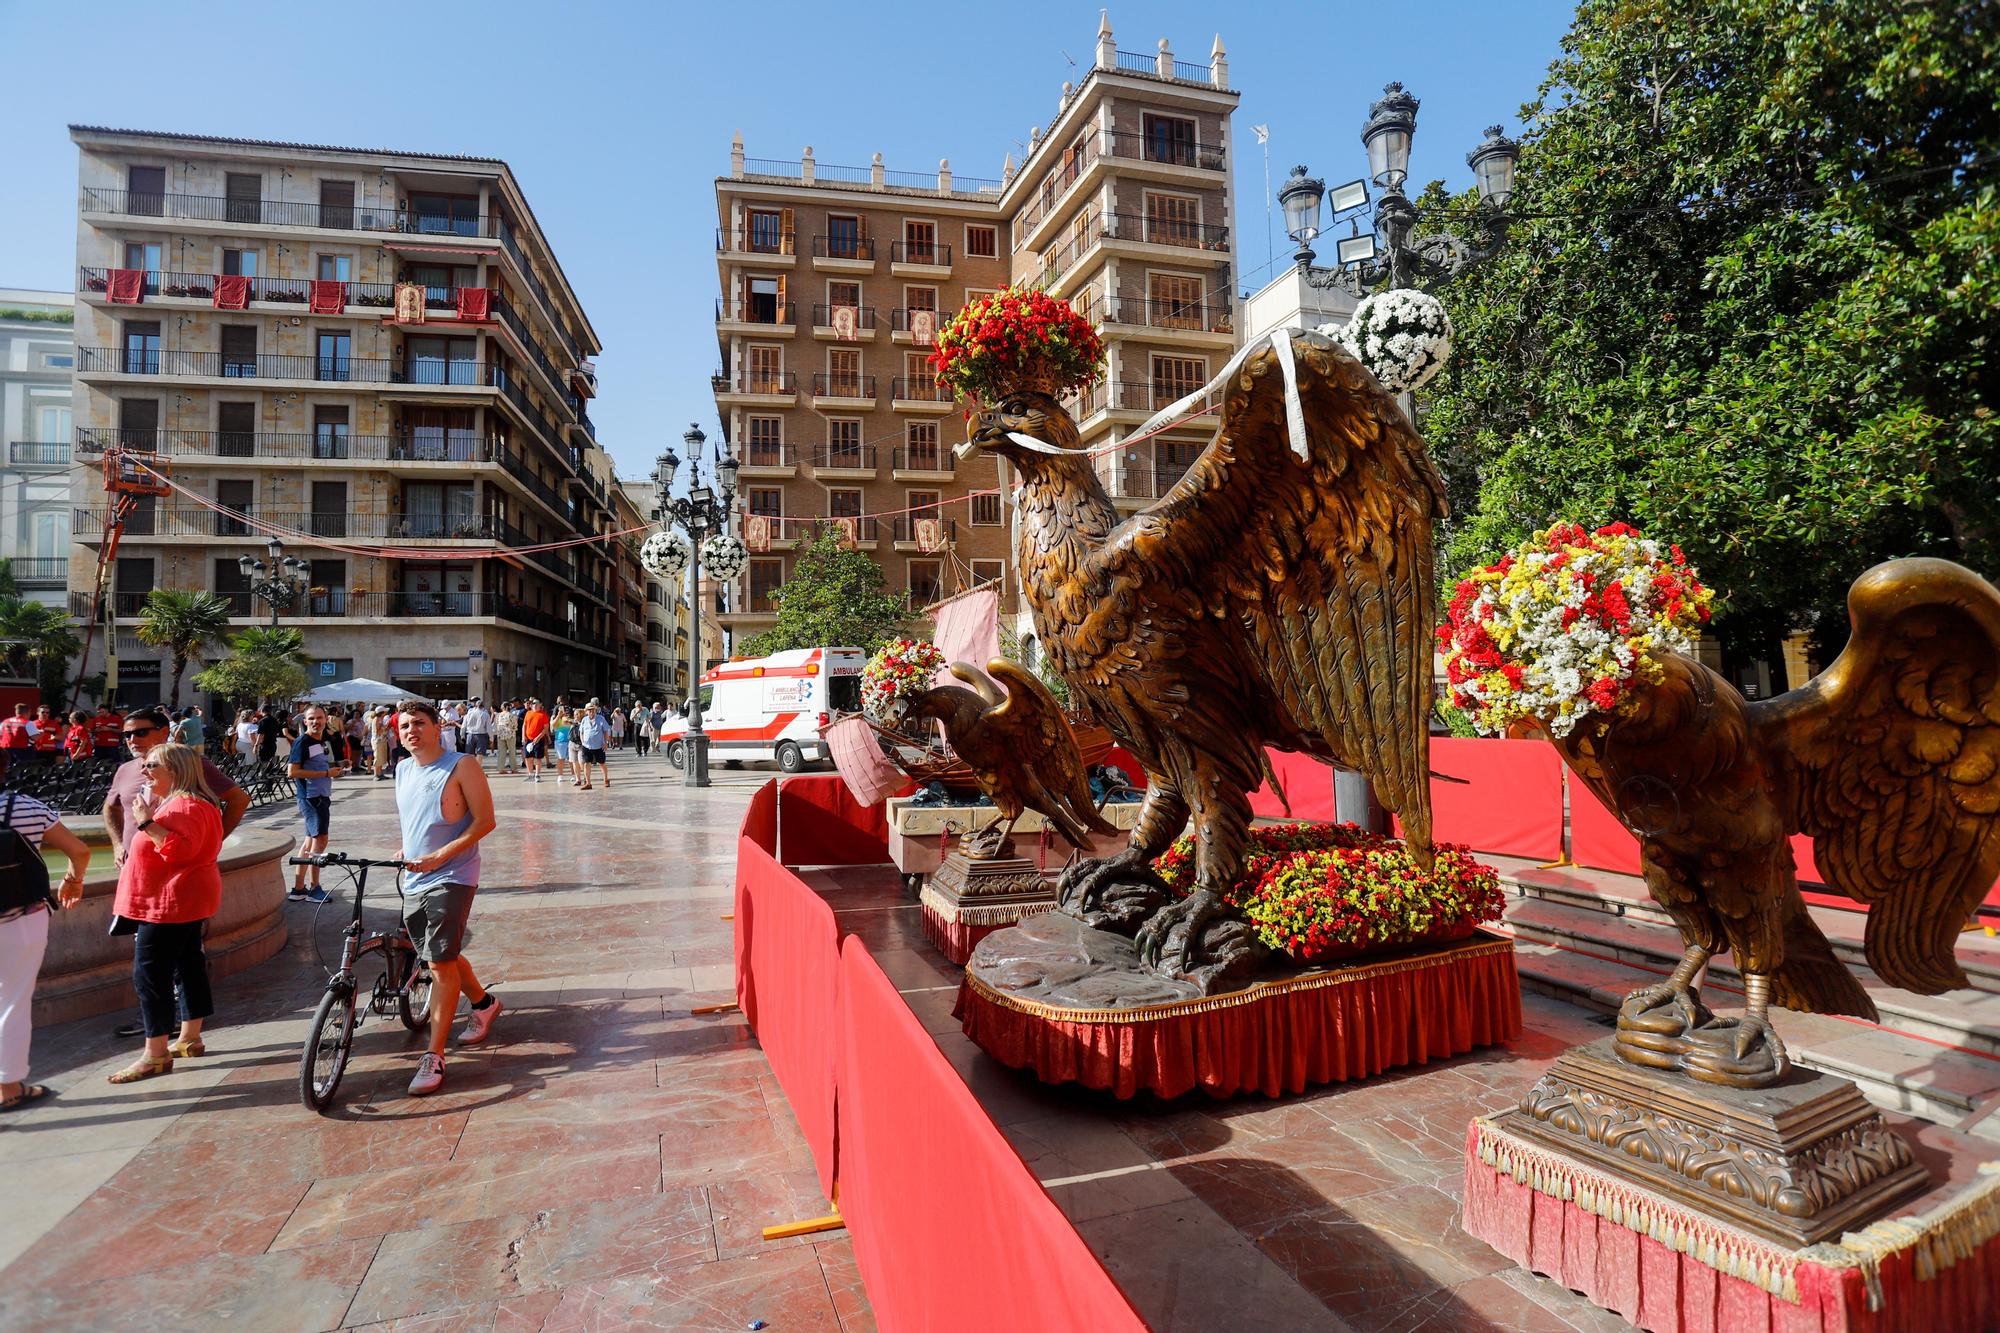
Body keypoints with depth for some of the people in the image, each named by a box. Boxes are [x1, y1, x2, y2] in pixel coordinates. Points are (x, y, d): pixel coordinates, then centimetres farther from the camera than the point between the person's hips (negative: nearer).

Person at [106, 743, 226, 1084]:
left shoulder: (185, 806, -19)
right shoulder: (174, 802, 18)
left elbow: (180, 848, -31)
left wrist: (146, 823, -28)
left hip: (171, 902, -11)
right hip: (181, 901, 11)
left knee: (150, 974, -8)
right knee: (187, 966, 15)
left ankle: (156, 1055, -3)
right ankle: (190, 1039, 24)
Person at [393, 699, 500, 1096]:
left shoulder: (462, 766, -11)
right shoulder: (403, 771, 10)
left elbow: (484, 821, -13)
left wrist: (440, 856, -20)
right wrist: (405, 850, 8)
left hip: (451, 877, -7)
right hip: (413, 880, 7)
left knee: (441, 961, -11)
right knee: (442, 956, 18)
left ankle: (434, 1057, -5)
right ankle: (484, 1003, 43)